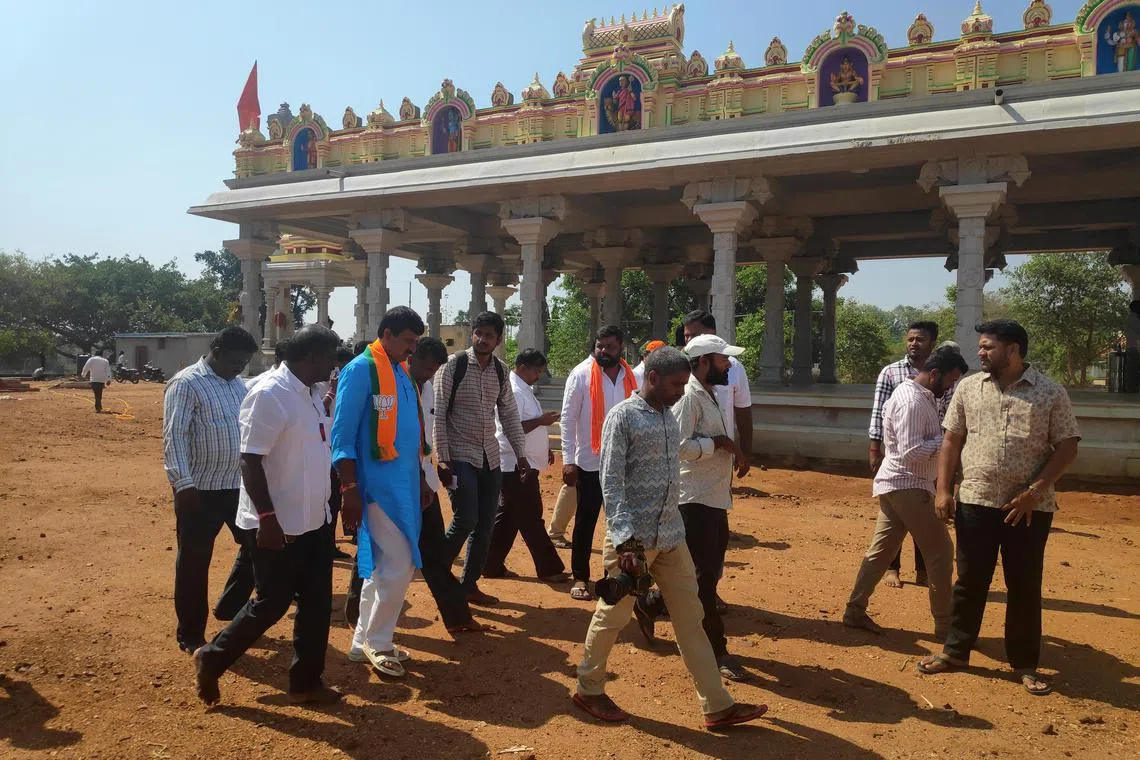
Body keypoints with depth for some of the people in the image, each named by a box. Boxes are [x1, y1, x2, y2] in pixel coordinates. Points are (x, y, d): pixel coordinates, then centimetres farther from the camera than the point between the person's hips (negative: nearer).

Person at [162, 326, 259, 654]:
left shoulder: (238, 385, 12)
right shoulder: (186, 384, -11)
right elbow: (174, 436, -18)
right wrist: (183, 484, -24)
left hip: (238, 485, 7)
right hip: (200, 490, -7)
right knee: (194, 563, 4)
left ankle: (228, 608, 30)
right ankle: (191, 636, 19)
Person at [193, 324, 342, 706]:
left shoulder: (310, 394, 9)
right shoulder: (268, 396, -19)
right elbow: (250, 461, -22)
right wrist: (267, 519, -25)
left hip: (314, 520, 9)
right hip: (277, 526, -9)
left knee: (316, 602, 12)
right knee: (272, 604, 3)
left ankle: (306, 681, 25)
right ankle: (212, 660, 26)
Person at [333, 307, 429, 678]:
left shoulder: (402, 373, 14)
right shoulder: (361, 370, -10)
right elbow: (342, 436, -13)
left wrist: (420, 480, 19)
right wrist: (349, 489, -18)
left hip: (404, 485, 8)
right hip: (377, 485, -8)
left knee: (381, 567, 15)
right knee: (398, 567, -6)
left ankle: (367, 641, 27)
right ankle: (376, 643, 13)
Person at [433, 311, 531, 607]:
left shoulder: (500, 371, 7)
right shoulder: (453, 365, -8)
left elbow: (509, 415, 12)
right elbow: (438, 413, -10)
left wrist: (521, 454, 7)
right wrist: (442, 458, -15)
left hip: (490, 458, 5)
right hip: (460, 456, -5)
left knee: (485, 524, 7)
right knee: (465, 519, -13)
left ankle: (469, 584, 21)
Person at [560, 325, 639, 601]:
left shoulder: (631, 377, 4)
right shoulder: (581, 374, -8)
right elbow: (567, 419, -8)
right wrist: (568, 460, -12)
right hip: (590, 462, -4)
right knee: (585, 522, 5)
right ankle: (580, 578, 18)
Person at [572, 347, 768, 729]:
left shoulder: (670, 417, 10)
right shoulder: (623, 416, -12)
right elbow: (611, 483, -17)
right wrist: (625, 540, -23)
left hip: (672, 536, 7)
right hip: (634, 537, -7)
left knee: (690, 618, 10)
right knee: (612, 616, 8)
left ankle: (717, 706, 18)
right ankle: (588, 689, 28)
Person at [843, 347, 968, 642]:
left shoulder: (921, 396, 15)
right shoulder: (912, 401, -19)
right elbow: (910, 452, -24)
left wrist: (945, 435, 4)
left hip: (896, 486, 10)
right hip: (908, 487, -10)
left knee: (881, 549, 12)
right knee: (940, 552, -1)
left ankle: (855, 611, 18)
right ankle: (945, 625, 9)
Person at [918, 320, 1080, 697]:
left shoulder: (1051, 393, -3)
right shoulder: (968, 388, 4)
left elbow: (1067, 448, -3)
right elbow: (952, 441, 6)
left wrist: (1034, 491, -12)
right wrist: (943, 490, -1)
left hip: (1029, 508, -2)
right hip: (975, 501, 2)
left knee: (1025, 586, 8)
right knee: (970, 581, 9)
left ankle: (1025, 665, 23)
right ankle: (955, 651, 23)